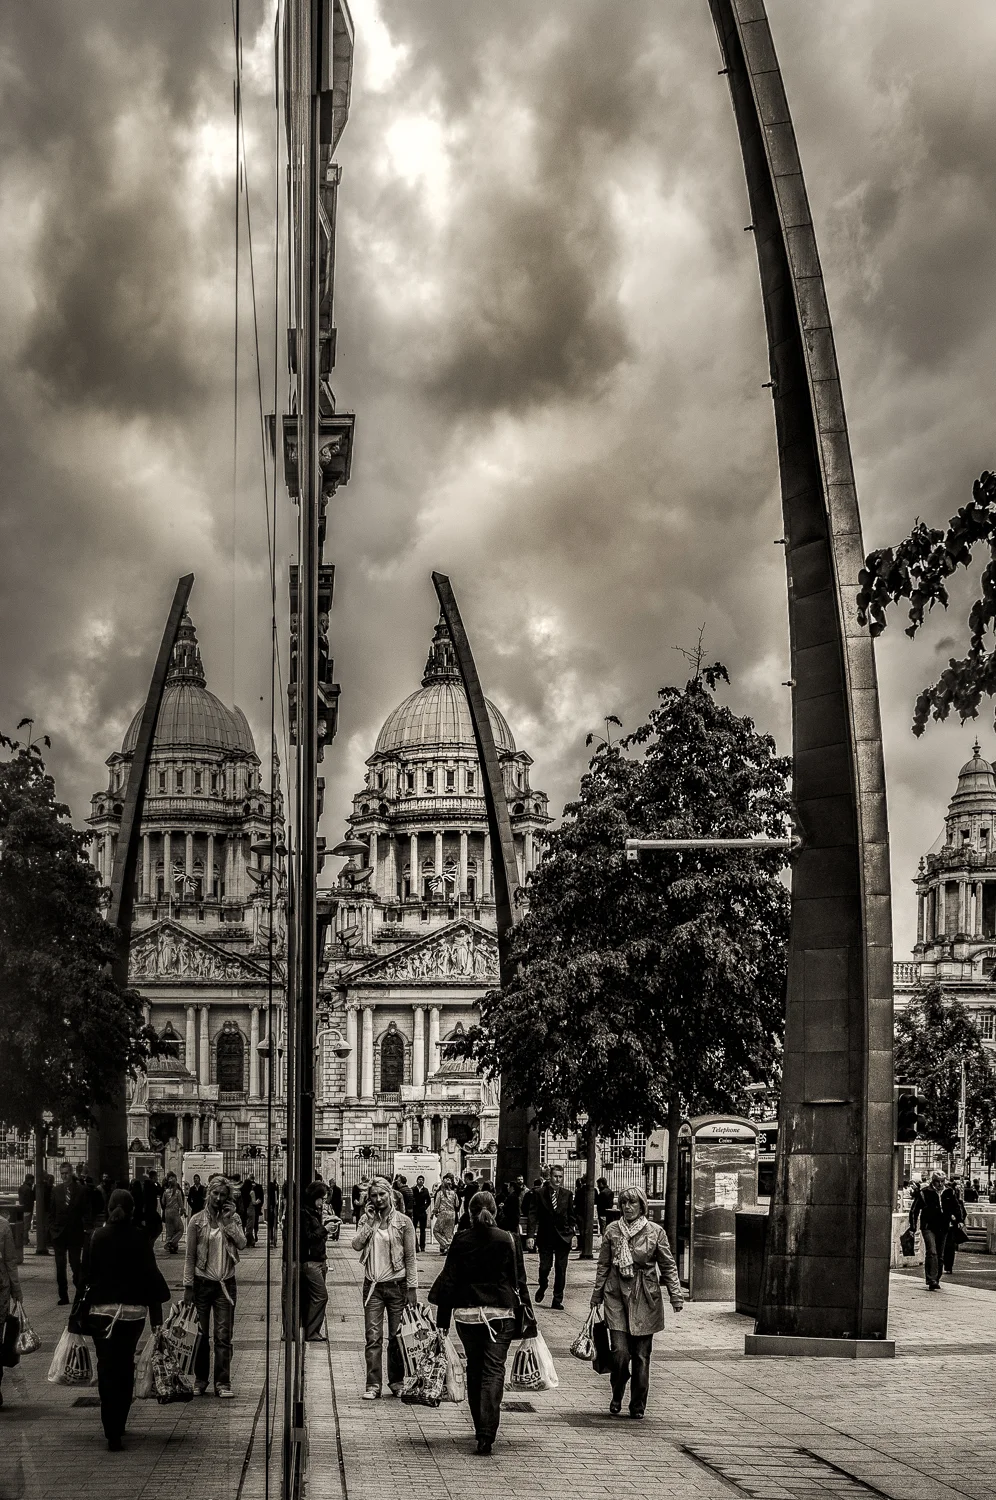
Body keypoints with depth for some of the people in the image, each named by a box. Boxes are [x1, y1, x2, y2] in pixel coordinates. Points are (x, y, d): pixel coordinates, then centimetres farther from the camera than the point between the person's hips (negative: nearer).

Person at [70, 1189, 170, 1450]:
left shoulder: (97, 1237, -4)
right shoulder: (140, 1238, -4)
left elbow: (86, 1275, -3)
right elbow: (150, 1273, -4)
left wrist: (79, 1314, 3)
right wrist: (156, 1311, 2)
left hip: (101, 1310, -1)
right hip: (133, 1311, 1)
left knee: (106, 1368, 2)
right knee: (125, 1367, 15)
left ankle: (112, 1432, -7)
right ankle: (118, 1426, 19)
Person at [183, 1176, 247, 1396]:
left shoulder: (232, 1219, 6)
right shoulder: (197, 1221, 1)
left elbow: (242, 1244, -10)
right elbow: (190, 1256, 1)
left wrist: (228, 1221, -13)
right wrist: (188, 1286, -4)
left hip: (225, 1283, 1)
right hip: (202, 1282, -1)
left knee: (224, 1336, -1)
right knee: (200, 1335, 3)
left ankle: (223, 1382, 3)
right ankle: (200, 1380, 13)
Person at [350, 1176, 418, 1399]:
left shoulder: (403, 1222, -1)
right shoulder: (367, 1220, 7)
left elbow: (410, 1257, -1)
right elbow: (356, 1245, -8)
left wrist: (412, 1288, -4)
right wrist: (370, 1222, -12)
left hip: (397, 1284, -2)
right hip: (373, 1285, 2)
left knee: (397, 1336, 5)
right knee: (373, 1337, -2)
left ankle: (397, 1382, 17)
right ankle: (373, 1384, 0)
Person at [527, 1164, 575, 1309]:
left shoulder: (567, 1195, 5)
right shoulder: (540, 1194, -2)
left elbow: (571, 1216, 10)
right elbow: (533, 1216, -4)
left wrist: (572, 1234, 3)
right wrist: (531, 1235, -12)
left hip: (563, 1237, 1)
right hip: (545, 1237, -1)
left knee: (560, 1270, 2)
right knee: (545, 1267, -2)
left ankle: (557, 1301, 10)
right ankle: (542, 1287, 31)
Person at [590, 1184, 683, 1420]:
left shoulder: (655, 1232, 0)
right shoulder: (612, 1231, 4)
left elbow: (668, 1266, 4)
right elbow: (603, 1266, 11)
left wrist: (676, 1295, -2)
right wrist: (597, 1295, 11)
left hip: (644, 1296, 0)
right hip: (616, 1294, 0)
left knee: (641, 1354, 2)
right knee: (620, 1351, -9)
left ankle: (638, 1406, 15)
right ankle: (617, 1397, 15)